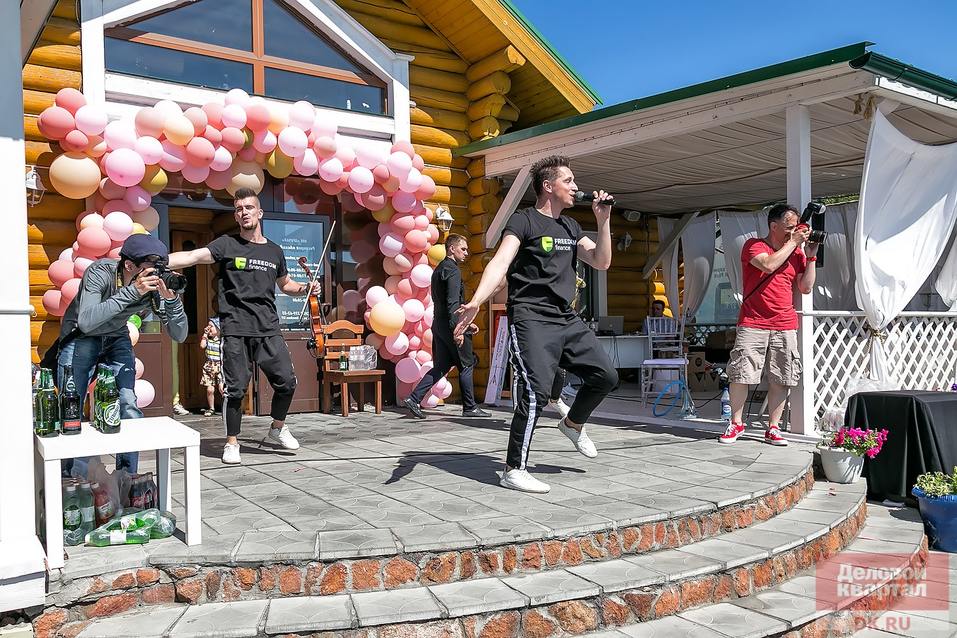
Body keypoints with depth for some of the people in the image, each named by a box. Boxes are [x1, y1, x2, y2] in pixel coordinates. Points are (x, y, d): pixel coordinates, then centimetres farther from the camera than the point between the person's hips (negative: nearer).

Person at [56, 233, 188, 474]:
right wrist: (132, 292, -48)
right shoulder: (100, 272, -31)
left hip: (117, 340, 3)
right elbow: (86, 322, -44)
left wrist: (172, 298, -36)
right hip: (79, 339, -2)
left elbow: (179, 336, -20)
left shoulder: (155, 286, -21)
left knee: (128, 408, -11)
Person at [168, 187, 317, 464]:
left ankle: (278, 429, 26)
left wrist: (304, 288, 9)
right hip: (236, 331, -3)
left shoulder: (274, 251, 14)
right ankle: (231, 443, 16)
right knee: (235, 388, -1)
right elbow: (193, 256, -11)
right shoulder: (227, 245, 3)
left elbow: (285, 284, 29)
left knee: (286, 382, 1)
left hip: (269, 330, 3)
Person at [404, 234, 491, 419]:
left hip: (439, 325, 9)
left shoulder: (439, 269, 19)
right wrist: (457, 329, -26)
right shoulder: (452, 270, -12)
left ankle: (414, 398, 5)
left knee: (441, 366, 11)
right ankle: (469, 407, 11)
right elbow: (453, 302, -22)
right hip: (450, 325, -9)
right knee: (466, 365, 3)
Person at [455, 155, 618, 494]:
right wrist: (476, 301, -34)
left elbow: (602, 262, 16)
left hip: (567, 319, 8)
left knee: (606, 376, 8)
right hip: (531, 319, -8)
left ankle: (573, 424, 34)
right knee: (536, 390, -17)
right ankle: (514, 471, -8)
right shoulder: (523, 220, -4)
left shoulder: (570, 227, 19)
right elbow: (500, 262, -18)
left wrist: (603, 220, 4)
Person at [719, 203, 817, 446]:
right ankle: (736, 423, 9)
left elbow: (806, 288, 10)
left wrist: (811, 256, 5)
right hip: (752, 324, -4)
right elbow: (769, 264, -20)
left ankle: (773, 428, 12)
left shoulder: (796, 253, 13)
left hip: (785, 326, 4)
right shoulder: (753, 245, -1)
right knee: (740, 374, -5)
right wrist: (793, 243, -10)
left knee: (780, 379, 3)